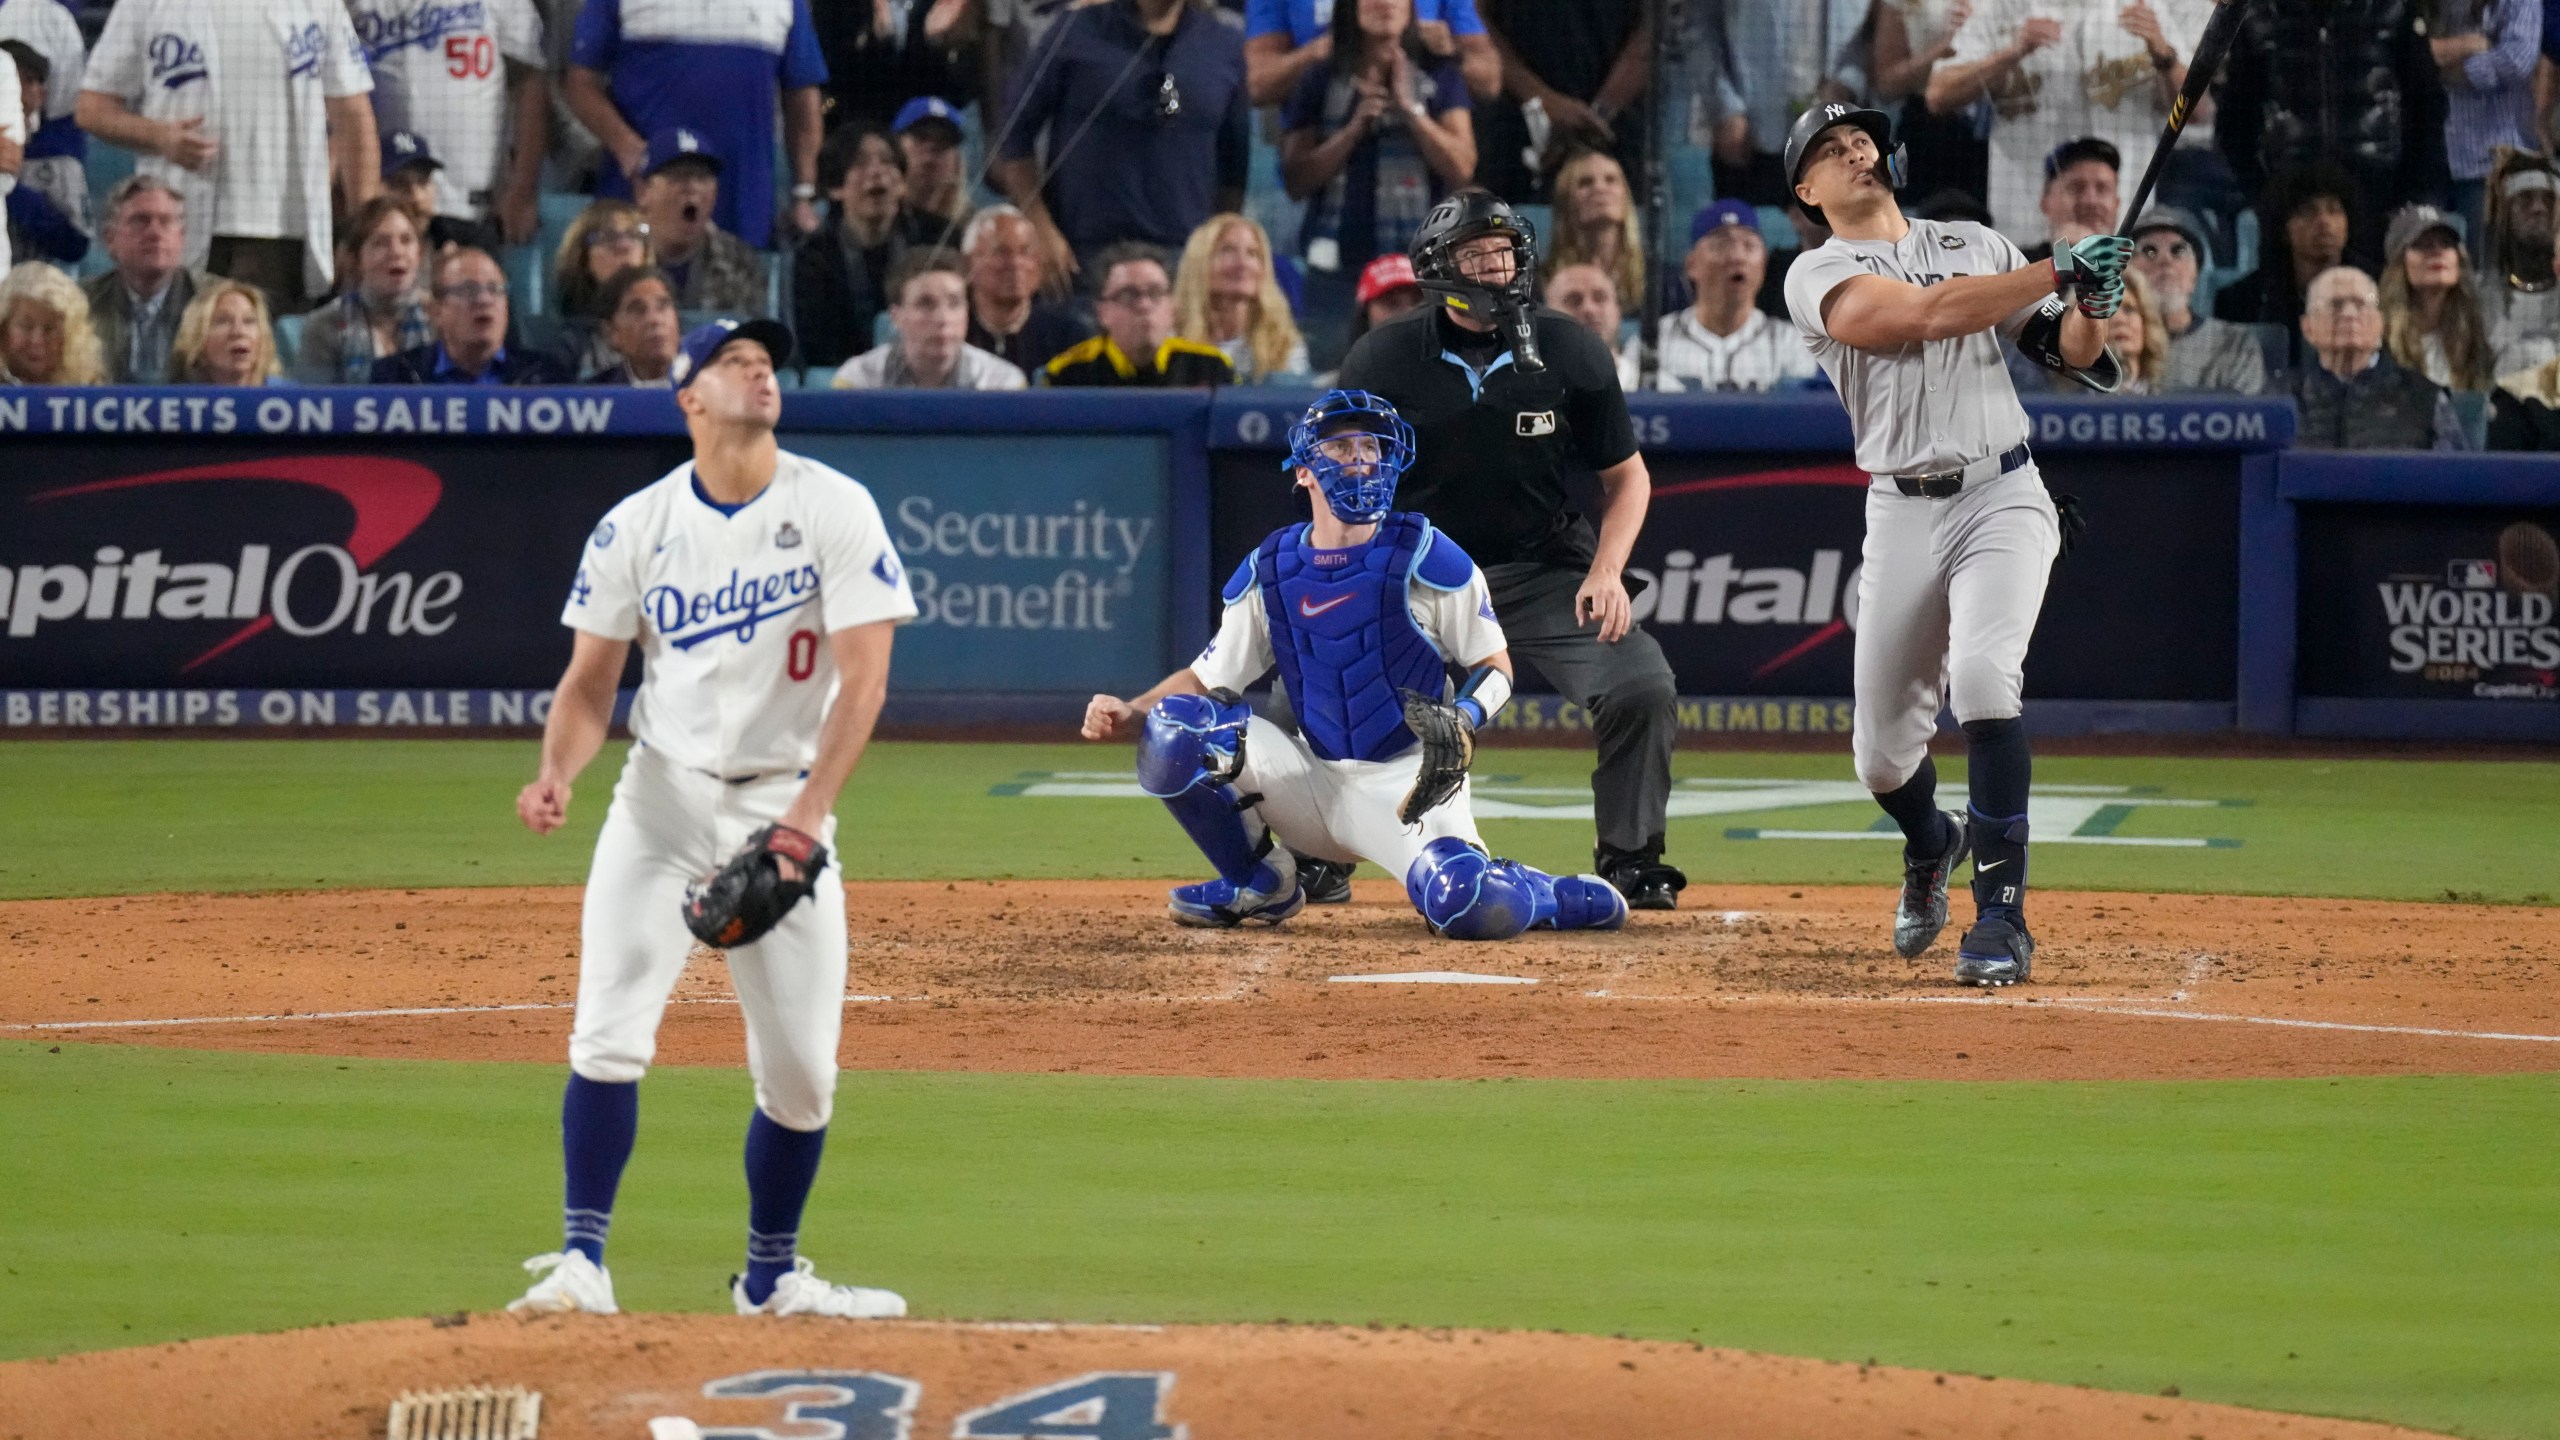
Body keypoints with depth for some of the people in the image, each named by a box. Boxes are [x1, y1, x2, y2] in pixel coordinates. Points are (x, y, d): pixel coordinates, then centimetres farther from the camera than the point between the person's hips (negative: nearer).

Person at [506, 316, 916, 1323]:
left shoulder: (836, 510, -5)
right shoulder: (635, 528, 0)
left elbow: (864, 678, -12)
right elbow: (589, 684, 5)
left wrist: (805, 821, -23)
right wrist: (556, 777, -17)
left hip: (785, 804, 0)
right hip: (663, 798, 0)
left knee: (801, 1071, 2)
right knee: (611, 1035, -15)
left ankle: (771, 1277, 20)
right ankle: (582, 1262, -11)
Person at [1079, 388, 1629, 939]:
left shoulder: (1425, 557, -8)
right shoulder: (1268, 571, 3)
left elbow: (1495, 666, -2)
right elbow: (1207, 679, 7)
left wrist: (1461, 719, -23)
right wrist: (1131, 715, -12)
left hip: (1408, 783, -4)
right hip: (1313, 779, 4)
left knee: (1469, 905, -33)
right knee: (1172, 728, -17)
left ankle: (1563, 896, 6)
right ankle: (1259, 881, 5)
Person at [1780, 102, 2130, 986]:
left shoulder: (1975, 245, 14)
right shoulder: (1819, 277, 1)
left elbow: (2069, 353, 13)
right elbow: (1927, 315, -15)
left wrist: (2091, 302, -9)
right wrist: (2059, 269, -17)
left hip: (2004, 498, 0)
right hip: (1902, 513, 0)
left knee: (1981, 675, -26)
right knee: (1883, 748, 2)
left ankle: (2001, 915, -23)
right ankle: (1930, 848, 40)